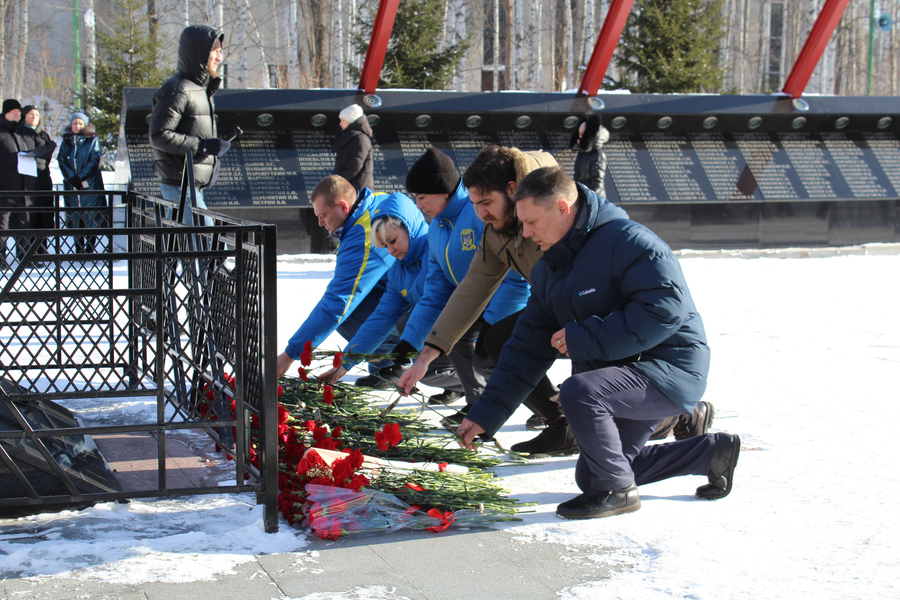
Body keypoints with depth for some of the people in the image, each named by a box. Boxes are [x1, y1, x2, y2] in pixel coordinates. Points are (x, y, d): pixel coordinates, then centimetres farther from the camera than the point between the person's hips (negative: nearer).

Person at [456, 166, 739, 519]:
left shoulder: (627, 241, -21)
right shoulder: (548, 271, 6)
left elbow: (667, 307, -31)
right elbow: (528, 347, 7)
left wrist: (584, 338, -28)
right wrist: (486, 414, -1)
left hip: (671, 370, -10)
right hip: (618, 373, 10)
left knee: (578, 392, -33)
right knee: (589, 476, 17)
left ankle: (618, 490, -10)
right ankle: (712, 452, 26)